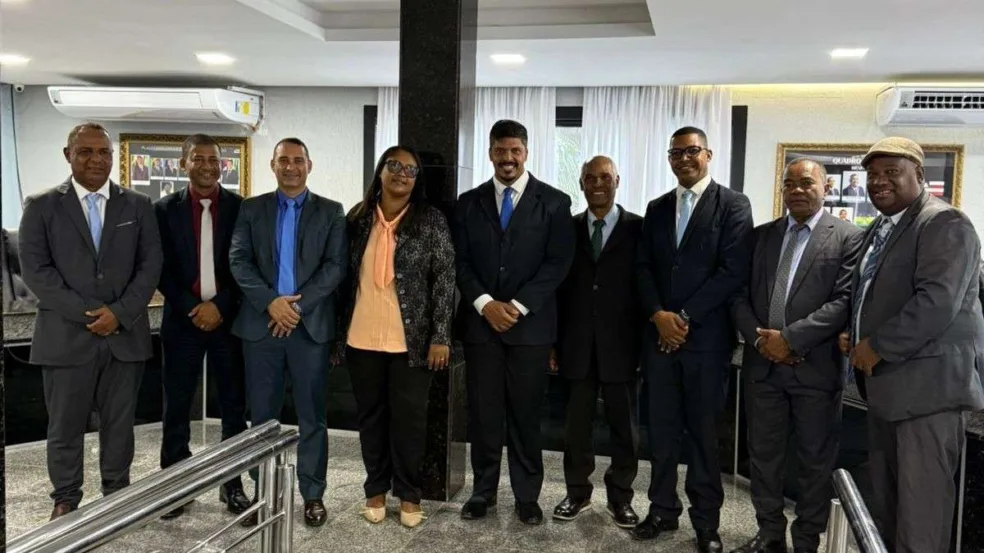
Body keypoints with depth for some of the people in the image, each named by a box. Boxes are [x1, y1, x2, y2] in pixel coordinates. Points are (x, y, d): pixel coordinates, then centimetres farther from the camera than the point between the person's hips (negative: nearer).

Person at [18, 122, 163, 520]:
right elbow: (35, 269, -4)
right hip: (66, 335, -1)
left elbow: (150, 266, 3)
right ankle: (65, 499, 23)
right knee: (65, 425, 7)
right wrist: (86, 313, -12)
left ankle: (117, 494, 24)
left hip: (125, 334, 1)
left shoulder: (138, 206, 8)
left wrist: (119, 313, -10)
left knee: (119, 422, 10)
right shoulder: (41, 206, 4)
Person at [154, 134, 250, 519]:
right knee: (177, 407, 6)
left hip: (229, 319, 0)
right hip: (183, 319, 0)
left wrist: (219, 306, -10)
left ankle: (233, 483, 16)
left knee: (234, 406, 5)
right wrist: (191, 309, -10)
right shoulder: (165, 209, 3)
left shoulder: (241, 207, 2)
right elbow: (161, 268, 0)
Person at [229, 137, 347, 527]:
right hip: (261, 323, 1)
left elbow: (336, 266, -4)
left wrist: (298, 304, -13)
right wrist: (270, 301, -14)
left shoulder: (331, 212, 6)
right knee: (262, 414, 8)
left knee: (311, 414, 5)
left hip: (312, 324, -1)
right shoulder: (251, 209, 9)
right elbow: (238, 261, -1)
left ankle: (313, 494, 15)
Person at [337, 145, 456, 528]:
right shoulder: (358, 218, 5)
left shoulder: (431, 220, -3)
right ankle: (376, 489, 27)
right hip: (362, 337, 3)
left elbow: (445, 280, -5)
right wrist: (337, 330, 7)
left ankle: (408, 493, 21)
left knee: (409, 416, 6)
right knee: (371, 415, 12)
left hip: (411, 338, -2)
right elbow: (346, 276, 9)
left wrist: (440, 337, -10)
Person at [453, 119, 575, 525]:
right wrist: (484, 303, -11)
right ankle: (483, 491, 20)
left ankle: (527, 495, 18)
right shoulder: (469, 202, 9)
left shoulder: (554, 202, 2)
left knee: (525, 414, 5)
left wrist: (517, 306, -12)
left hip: (530, 324, -2)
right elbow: (460, 262, 4)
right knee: (483, 413, 6)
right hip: (480, 322, 2)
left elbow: (558, 263, -5)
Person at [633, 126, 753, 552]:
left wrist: (684, 317, -12)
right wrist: (659, 315, -8)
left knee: (704, 430, 4)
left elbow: (733, 271, -11)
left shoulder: (733, 205, -2)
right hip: (659, 334, 4)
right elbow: (643, 268, 9)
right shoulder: (657, 208, 14)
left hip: (706, 337, -4)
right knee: (661, 427, 9)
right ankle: (663, 509, 21)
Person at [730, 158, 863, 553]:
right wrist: (759, 338, -9)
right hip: (762, 364, 4)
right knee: (763, 454, 12)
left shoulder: (849, 238, -2)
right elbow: (740, 295, 7)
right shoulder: (761, 236, 11)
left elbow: (844, 301, -12)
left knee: (815, 460, 8)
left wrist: (790, 338, -18)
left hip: (815, 367, -4)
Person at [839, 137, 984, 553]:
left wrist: (877, 347, -18)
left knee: (920, 501, -3)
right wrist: (854, 337, 8)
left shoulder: (943, 223, -11)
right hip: (886, 382, 9)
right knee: (885, 493, 17)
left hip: (927, 383, -9)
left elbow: (937, 301, -23)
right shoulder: (877, 230, 18)